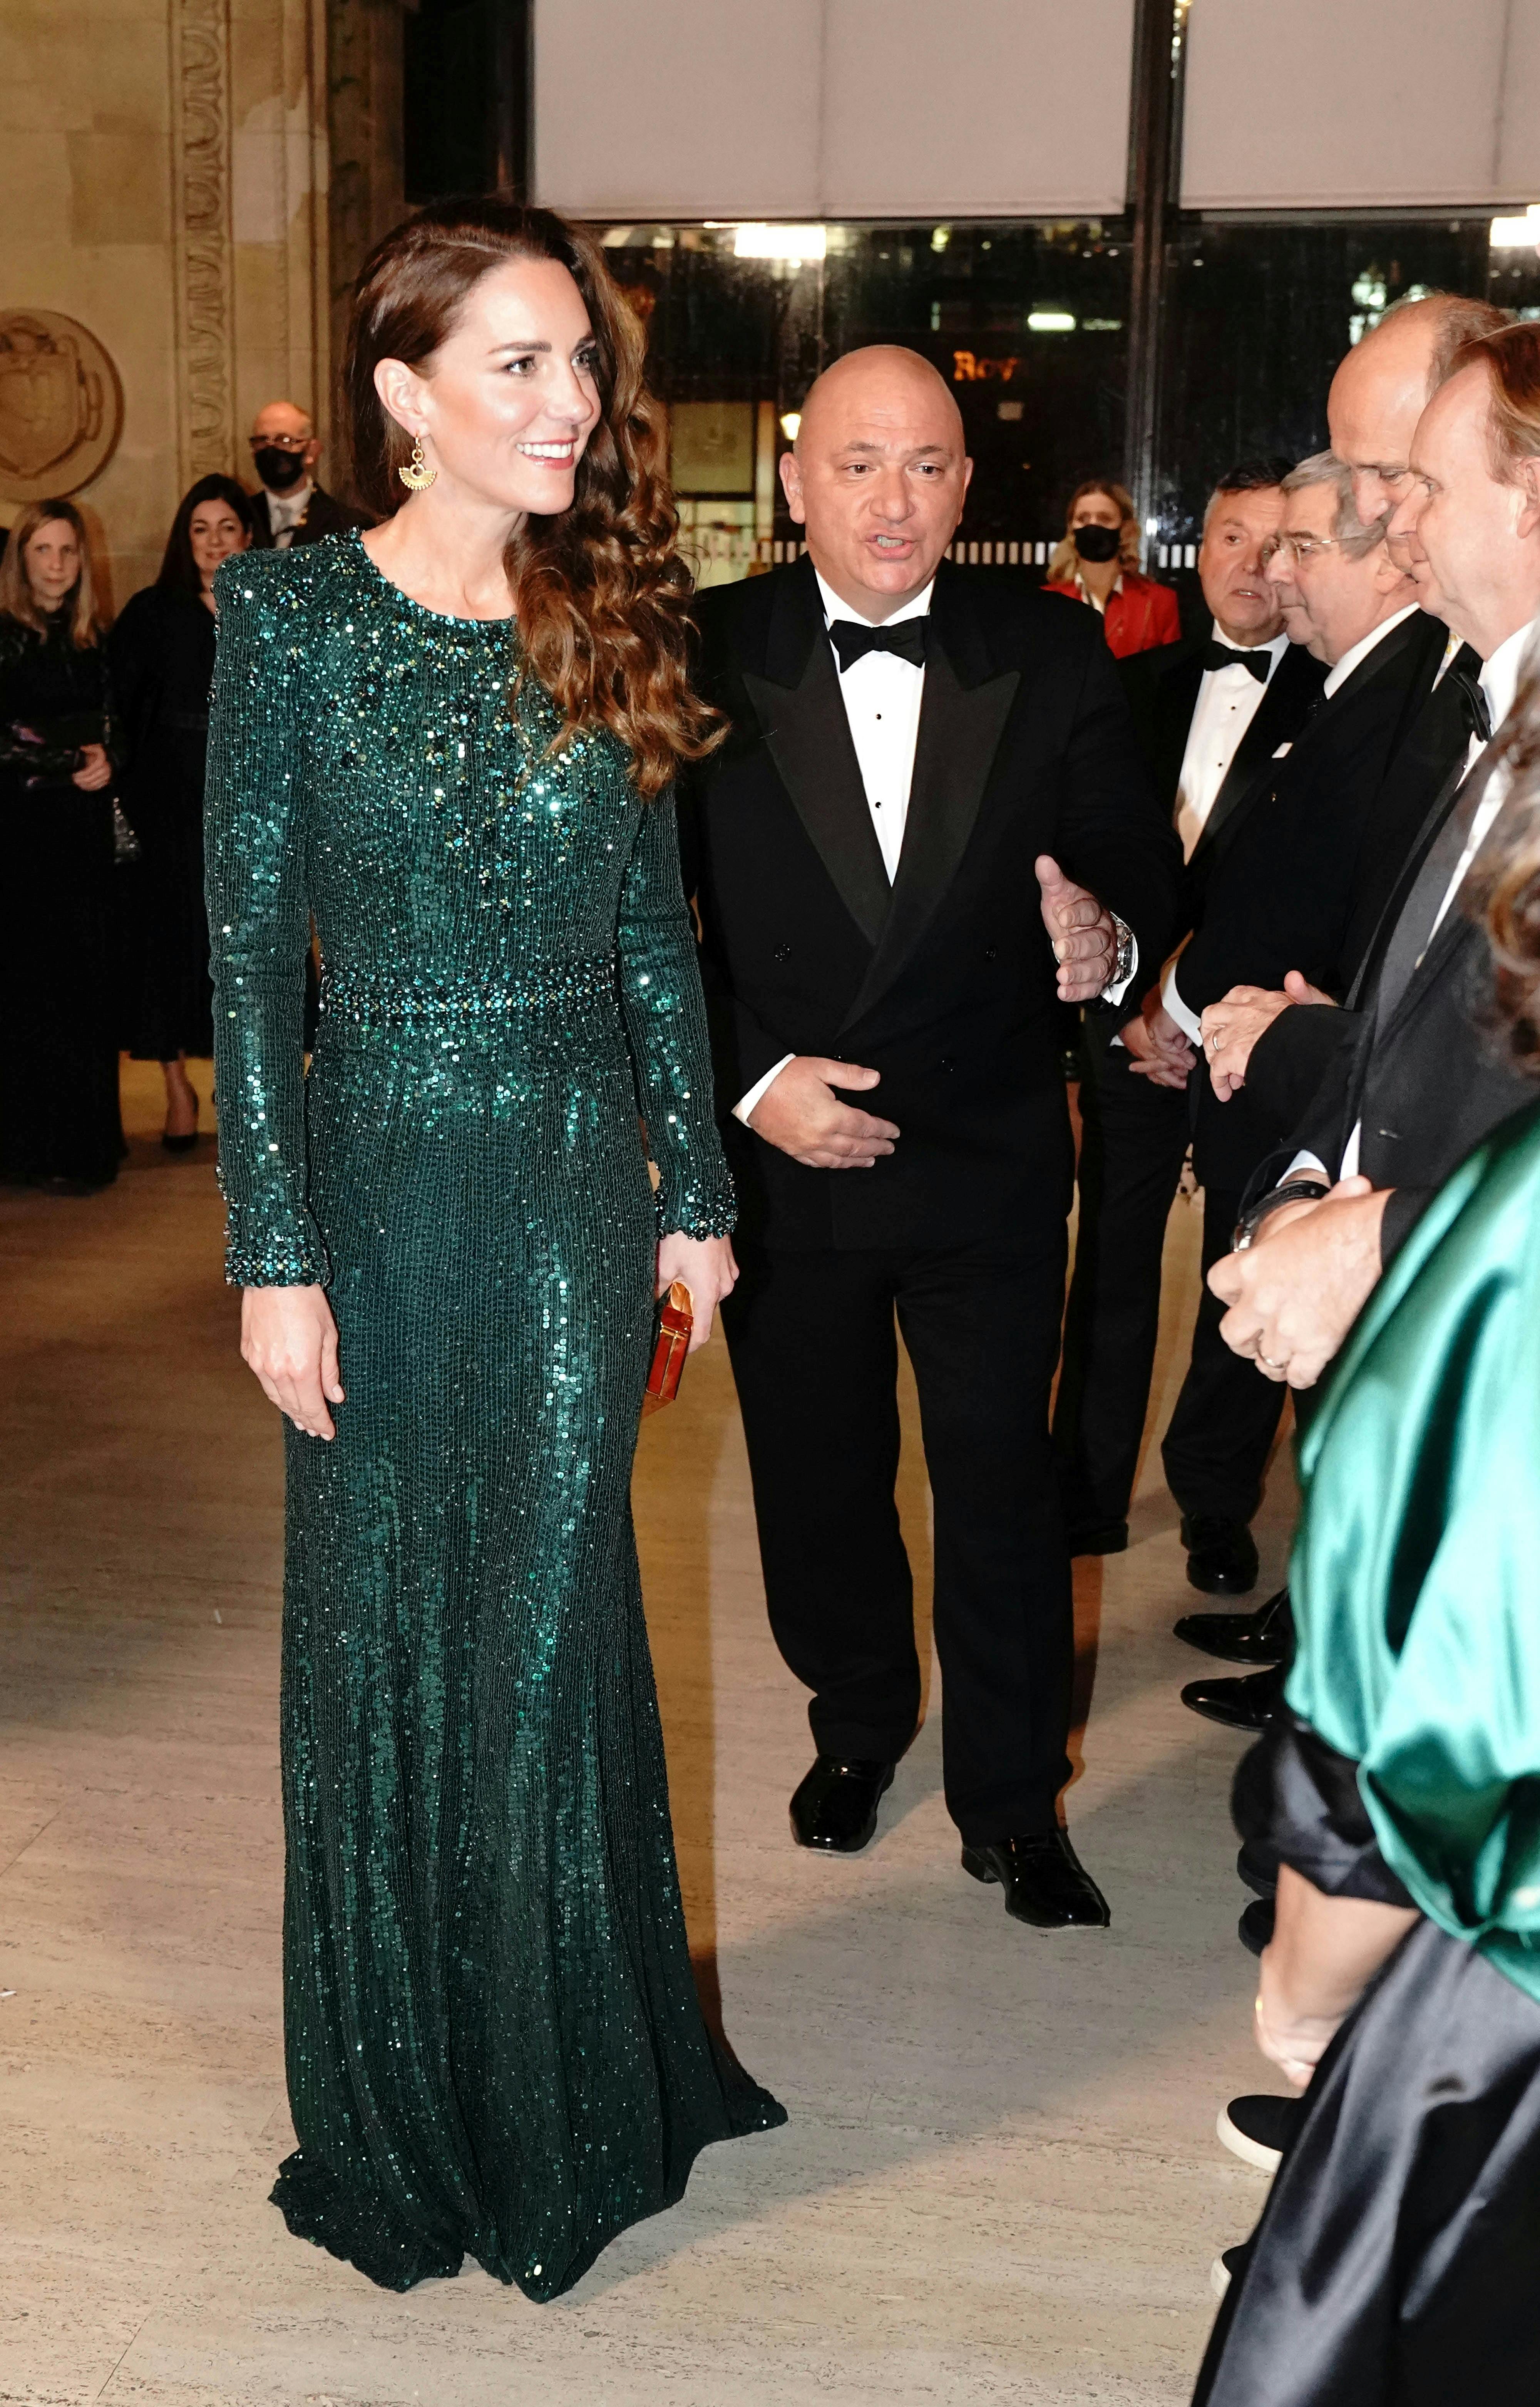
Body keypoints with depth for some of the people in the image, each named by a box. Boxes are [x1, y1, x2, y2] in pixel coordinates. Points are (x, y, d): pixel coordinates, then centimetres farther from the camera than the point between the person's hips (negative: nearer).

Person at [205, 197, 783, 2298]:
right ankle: (404, 2112, 31)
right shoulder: (293, 616, -5)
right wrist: (276, 1255, -10)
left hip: (579, 1193, 2)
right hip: (381, 1182, -2)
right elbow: (250, 962, -7)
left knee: (547, 1634, 10)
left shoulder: (607, 619, 4)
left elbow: (658, 941, 8)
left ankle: (571, 2099, 31)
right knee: (387, 1637, 10)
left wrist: (697, 1192, 7)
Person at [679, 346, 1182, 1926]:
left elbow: (1133, 848, -2)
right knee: (817, 1473, 17)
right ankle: (856, 1724, 43)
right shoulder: (704, 657, -6)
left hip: (991, 1157, 0)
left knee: (1001, 1483, 6)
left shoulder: (1050, 654, -3)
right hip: (782, 1148, 1)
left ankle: (1012, 1804, 25)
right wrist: (750, 1077, -14)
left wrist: (1111, 932, -25)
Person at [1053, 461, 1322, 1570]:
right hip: (1133, 1021, 4)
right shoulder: (1140, 686, 9)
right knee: (1112, 1263, 9)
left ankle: (1223, 1510, 23)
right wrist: (1129, 1006, -4)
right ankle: (1088, 1498, 21)